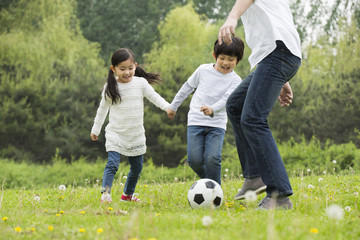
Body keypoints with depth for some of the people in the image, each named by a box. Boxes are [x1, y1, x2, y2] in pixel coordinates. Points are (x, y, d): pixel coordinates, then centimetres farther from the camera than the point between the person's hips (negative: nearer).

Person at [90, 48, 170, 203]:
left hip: (136, 135, 3)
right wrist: (96, 129, 15)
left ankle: (128, 194, 29)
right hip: (115, 134, -3)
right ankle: (105, 192, -17)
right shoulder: (110, 88, -5)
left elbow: (155, 98, 1)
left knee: (137, 167, 11)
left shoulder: (141, 83, -4)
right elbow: (103, 108, 9)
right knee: (112, 164, -20)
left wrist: (168, 107, -19)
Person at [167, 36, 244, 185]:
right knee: (194, 159, -11)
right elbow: (187, 87, 19)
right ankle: (207, 180, 18)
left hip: (216, 124, -2)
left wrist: (212, 110, -38)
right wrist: (173, 106, 26)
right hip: (196, 122, 2)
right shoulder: (203, 70, 5)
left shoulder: (235, 81, -2)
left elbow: (226, 100, -18)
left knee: (212, 159, -20)